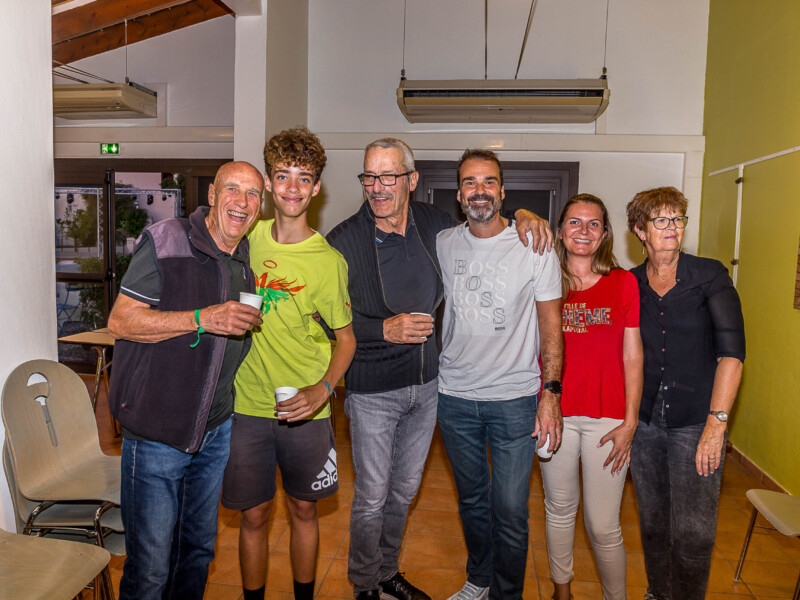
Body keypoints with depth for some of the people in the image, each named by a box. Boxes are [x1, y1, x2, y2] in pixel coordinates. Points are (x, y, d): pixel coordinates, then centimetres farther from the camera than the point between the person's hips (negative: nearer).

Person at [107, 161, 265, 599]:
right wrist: (203, 319, -25)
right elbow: (120, 322, -17)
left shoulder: (247, 259, 8)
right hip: (155, 432, -6)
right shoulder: (166, 241, -12)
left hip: (216, 429, 6)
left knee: (199, 547, 20)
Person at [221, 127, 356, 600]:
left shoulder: (329, 261, -9)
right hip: (247, 404, 2)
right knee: (254, 515, 11)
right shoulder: (248, 238, 1)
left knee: (304, 509, 15)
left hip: (305, 409, -1)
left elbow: (347, 339, -3)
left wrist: (322, 389, -17)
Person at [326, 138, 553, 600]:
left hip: (425, 384, 5)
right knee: (372, 497, 7)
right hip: (373, 391, -4)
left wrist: (523, 215, -1)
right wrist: (385, 329, -24)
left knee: (405, 489, 20)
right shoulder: (344, 241, -14)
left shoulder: (433, 224, -1)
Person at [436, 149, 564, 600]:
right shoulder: (443, 245, 2)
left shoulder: (535, 246, -7)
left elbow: (551, 324, -4)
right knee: (472, 499, 19)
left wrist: (550, 392, -10)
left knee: (510, 510, 2)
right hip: (454, 394, 3)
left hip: (514, 398, -3)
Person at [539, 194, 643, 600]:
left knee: (603, 526, 2)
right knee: (560, 509, 16)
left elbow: (632, 358, -1)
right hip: (555, 414, 2)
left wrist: (630, 422, -4)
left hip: (607, 418, -1)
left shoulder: (624, 282, 0)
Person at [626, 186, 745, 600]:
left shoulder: (710, 276, -5)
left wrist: (716, 423, -16)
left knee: (692, 534, -1)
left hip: (695, 423, -3)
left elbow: (731, 350, -11)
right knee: (653, 524, 14)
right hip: (644, 422, 3)